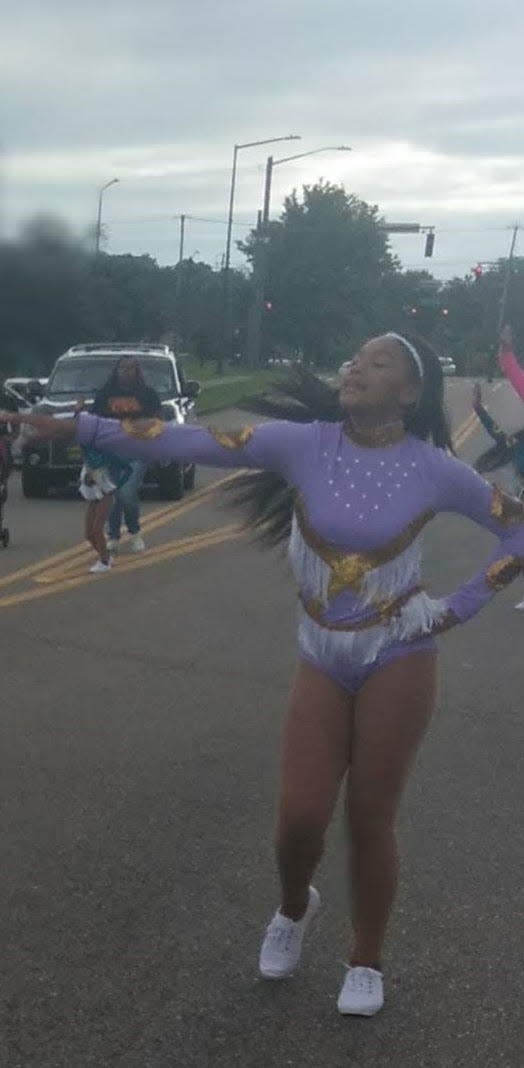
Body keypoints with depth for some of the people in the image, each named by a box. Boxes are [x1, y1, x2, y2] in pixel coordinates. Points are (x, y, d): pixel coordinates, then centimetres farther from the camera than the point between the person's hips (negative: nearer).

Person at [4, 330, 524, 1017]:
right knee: (300, 817, -2)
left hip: (398, 660, -1)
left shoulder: (432, 468, -10)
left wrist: (460, 608, -4)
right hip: (321, 659, 2)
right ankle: (294, 908, 35)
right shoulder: (304, 443, -8)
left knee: (370, 820, 5)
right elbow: (192, 444, -15)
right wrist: (78, 428, -22)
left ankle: (367, 962, 29)